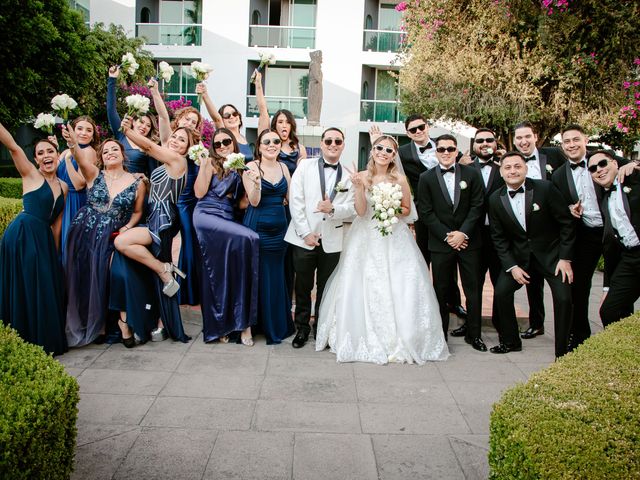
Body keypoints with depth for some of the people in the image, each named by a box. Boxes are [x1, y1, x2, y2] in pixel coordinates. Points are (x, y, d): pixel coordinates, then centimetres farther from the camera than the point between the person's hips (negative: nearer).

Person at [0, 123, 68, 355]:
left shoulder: (63, 186, 13)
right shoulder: (30, 175, -1)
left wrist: (54, 252, 13)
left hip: (44, 239, 6)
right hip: (23, 236, -6)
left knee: (46, 291, 10)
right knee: (25, 290, 0)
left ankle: (47, 342, 22)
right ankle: (26, 343, 11)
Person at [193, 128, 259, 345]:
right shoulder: (211, 163, 6)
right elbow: (200, 192, -3)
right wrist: (203, 164, -6)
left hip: (227, 219, 5)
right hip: (207, 215, -5)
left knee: (220, 273, -1)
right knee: (248, 238, -24)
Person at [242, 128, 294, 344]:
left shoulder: (283, 168, 10)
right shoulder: (252, 167, -5)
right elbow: (254, 201, -11)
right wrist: (257, 182, -29)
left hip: (279, 227, 4)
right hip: (258, 227, -4)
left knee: (278, 276, 9)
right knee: (259, 276, 2)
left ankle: (279, 325, 22)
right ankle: (261, 324, 15)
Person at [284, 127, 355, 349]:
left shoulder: (348, 176, 6)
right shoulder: (305, 166, 2)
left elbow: (352, 208, 0)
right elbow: (295, 201, -4)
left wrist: (332, 209, -21)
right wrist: (305, 233, -10)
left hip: (332, 241, 1)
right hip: (304, 238, -1)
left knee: (326, 288, 10)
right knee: (303, 287, 7)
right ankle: (302, 328, 22)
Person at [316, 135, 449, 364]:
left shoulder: (400, 179, -2)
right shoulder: (362, 177, -1)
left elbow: (407, 210, 8)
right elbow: (361, 211, -8)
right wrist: (358, 187, -20)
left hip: (394, 240, 0)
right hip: (367, 239, 1)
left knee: (398, 289, -5)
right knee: (364, 289, -1)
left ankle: (399, 340, 7)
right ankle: (367, 339, 13)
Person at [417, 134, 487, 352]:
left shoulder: (472, 174, 4)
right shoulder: (426, 178, 3)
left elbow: (477, 206, -1)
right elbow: (425, 212, -2)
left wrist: (463, 233, -11)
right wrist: (447, 236, -10)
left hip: (469, 241, 1)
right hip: (440, 243, 0)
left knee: (473, 290, 5)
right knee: (441, 291, 5)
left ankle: (474, 334, 18)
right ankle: (440, 334, 16)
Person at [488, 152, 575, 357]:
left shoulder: (545, 188, -16)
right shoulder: (495, 199, -6)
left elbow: (566, 223, -10)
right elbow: (498, 237, 0)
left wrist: (565, 258, -13)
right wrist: (511, 266, -10)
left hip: (552, 254, -3)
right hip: (519, 256, 3)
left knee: (563, 298, -13)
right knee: (501, 291, -7)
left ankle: (562, 352, 3)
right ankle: (510, 341, 14)